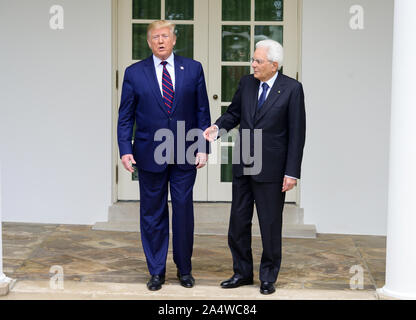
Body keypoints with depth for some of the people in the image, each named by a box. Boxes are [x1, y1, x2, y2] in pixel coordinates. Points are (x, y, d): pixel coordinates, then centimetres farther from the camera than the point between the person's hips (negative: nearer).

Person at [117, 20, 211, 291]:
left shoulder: (193, 69, 3)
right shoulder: (134, 73, 2)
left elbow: (203, 111, 4)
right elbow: (125, 116, 3)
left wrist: (203, 147, -3)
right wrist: (125, 150, -7)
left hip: (185, 156, 0)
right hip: (150, 155, 0)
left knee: (184, 212, 6)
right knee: (152, 215, 7)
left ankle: (184, 269, 22)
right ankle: (156, 271, 19)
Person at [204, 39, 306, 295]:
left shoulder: (292, 89, -10)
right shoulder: (246, 83, 4)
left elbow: (297, 133, -10)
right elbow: (234, 112, 15)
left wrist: (292, 172, -13)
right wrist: (218, 128, -8)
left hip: (271, 169, -5)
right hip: (243, 166, 5)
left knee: (270, 225, 6)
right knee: (239, 221, 12)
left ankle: (268, 277, 21)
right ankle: (242, 272, 26)